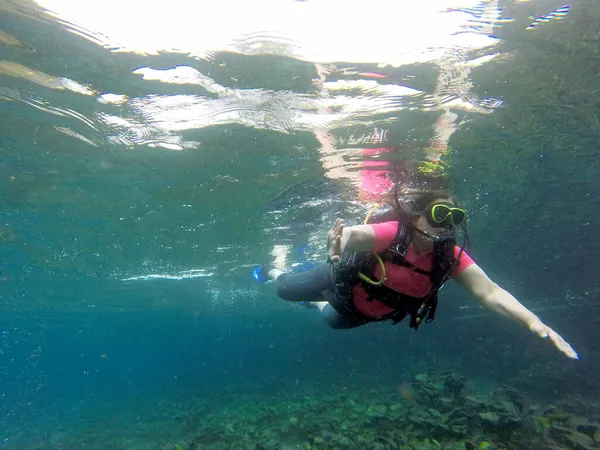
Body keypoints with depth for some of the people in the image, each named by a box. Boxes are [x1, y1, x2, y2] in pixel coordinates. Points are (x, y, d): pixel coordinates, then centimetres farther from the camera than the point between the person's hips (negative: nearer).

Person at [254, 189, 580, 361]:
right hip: (342, 278, -5)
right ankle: (273, 271, 48)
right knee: (286, 290, 11)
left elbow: (489, 291, -31)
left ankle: (317, 303, 67)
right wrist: (338, 246, -78)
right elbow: (350, 235, -54)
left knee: (335, 320, 34)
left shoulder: (451, 257, -25)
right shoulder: (393, 233, -39)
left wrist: (532, 321, -46)